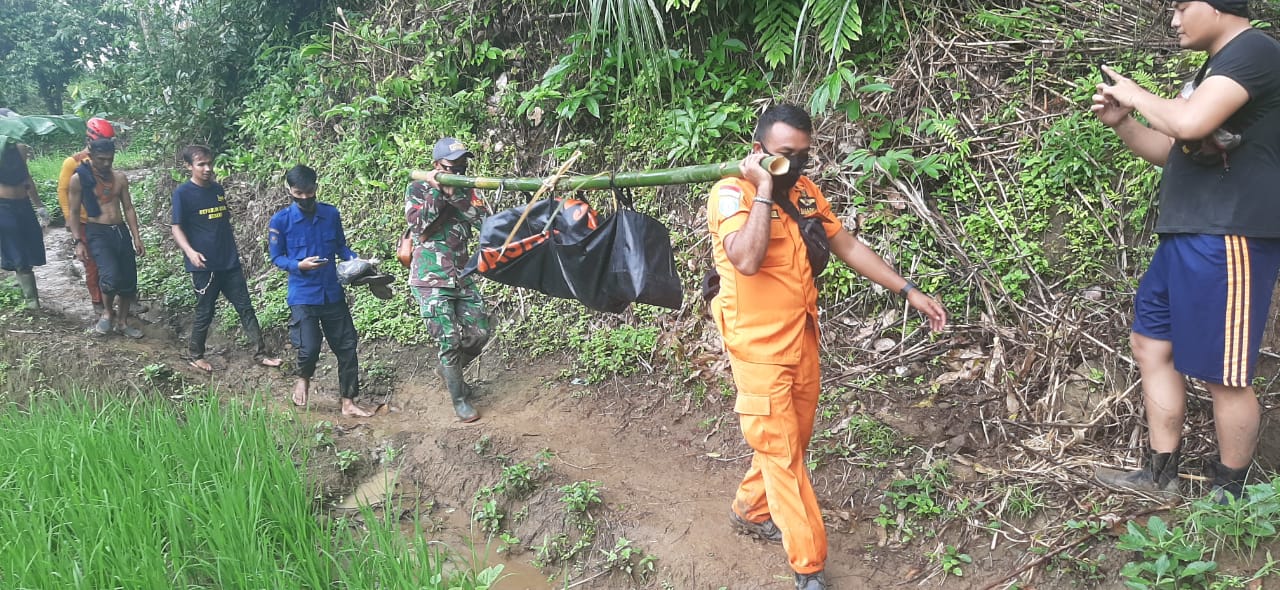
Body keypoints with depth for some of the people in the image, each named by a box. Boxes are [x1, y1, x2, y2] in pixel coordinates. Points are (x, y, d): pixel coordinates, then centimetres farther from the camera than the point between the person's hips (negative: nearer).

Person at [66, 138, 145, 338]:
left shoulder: (120, 177, 7)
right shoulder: (78, 179, -5)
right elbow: (73, 212, -2)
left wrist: (137, 238, 6)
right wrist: (78, 242, -8)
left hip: (121, 231, 5)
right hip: (97, 233, -5)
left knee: (129, 280, 7)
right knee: (111, 275, -25)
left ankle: (122, 322, 24)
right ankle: (107, 312, 3)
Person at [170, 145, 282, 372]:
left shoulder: (218, 189, 10)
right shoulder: (183, 193, -7)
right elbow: (176, 228, -9)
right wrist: (190, 252, -25)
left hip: (230, 262, 6)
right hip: (204, 265, -6)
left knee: (245, 308, 5)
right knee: (205, 312, 5)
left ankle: (260, 353, 10)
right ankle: (196, 356, 23)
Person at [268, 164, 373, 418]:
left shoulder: (331, 214, 2)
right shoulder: (280, 221, -7)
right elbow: (276, 257, -1)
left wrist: (356, 261, -7)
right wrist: (299, 265, -20)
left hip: (333, 293, 4)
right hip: (303, 296, -4)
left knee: (346, 347, 5)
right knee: (309, 347, -14)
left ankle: (348, 403, 16)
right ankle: (303, 379, 22)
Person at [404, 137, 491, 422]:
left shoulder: (465, 190, 7)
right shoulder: (417, 189, -4)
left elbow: (482, 219, -8)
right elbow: (420, 225, -16)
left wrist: (454, 194, -16)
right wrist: (436, 191, -17)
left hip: (462, 278, 5)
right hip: (430, 281, -5)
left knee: (479, 333, 7)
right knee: (449, 340, -5)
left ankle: (450, 370, 34)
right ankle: (459, 399, 11)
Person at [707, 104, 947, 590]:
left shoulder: (805, 190, 6)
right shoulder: (732, 193, -16)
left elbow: (848, 246, 12)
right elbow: (747, 260, -33)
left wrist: (908, 291, 9)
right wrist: (764, 188, -27)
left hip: (802, 339, 8)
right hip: (759, 347, -7)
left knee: (794, 441, 19)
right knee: (781, 451, 0)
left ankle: (749, 509, 41)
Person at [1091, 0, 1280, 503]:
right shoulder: (1217, 67, 19)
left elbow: (1190, 123, -28)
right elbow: (1172, 151, 24)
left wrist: (1135, 94, -10)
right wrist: (1121, 123, 8)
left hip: (1229, 241, -11)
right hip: (1188, 239, 11)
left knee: (1224, 376, -1)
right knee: (1150, 344, 15)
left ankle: (1229, 496, 15)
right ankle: (1160, 475, 25)